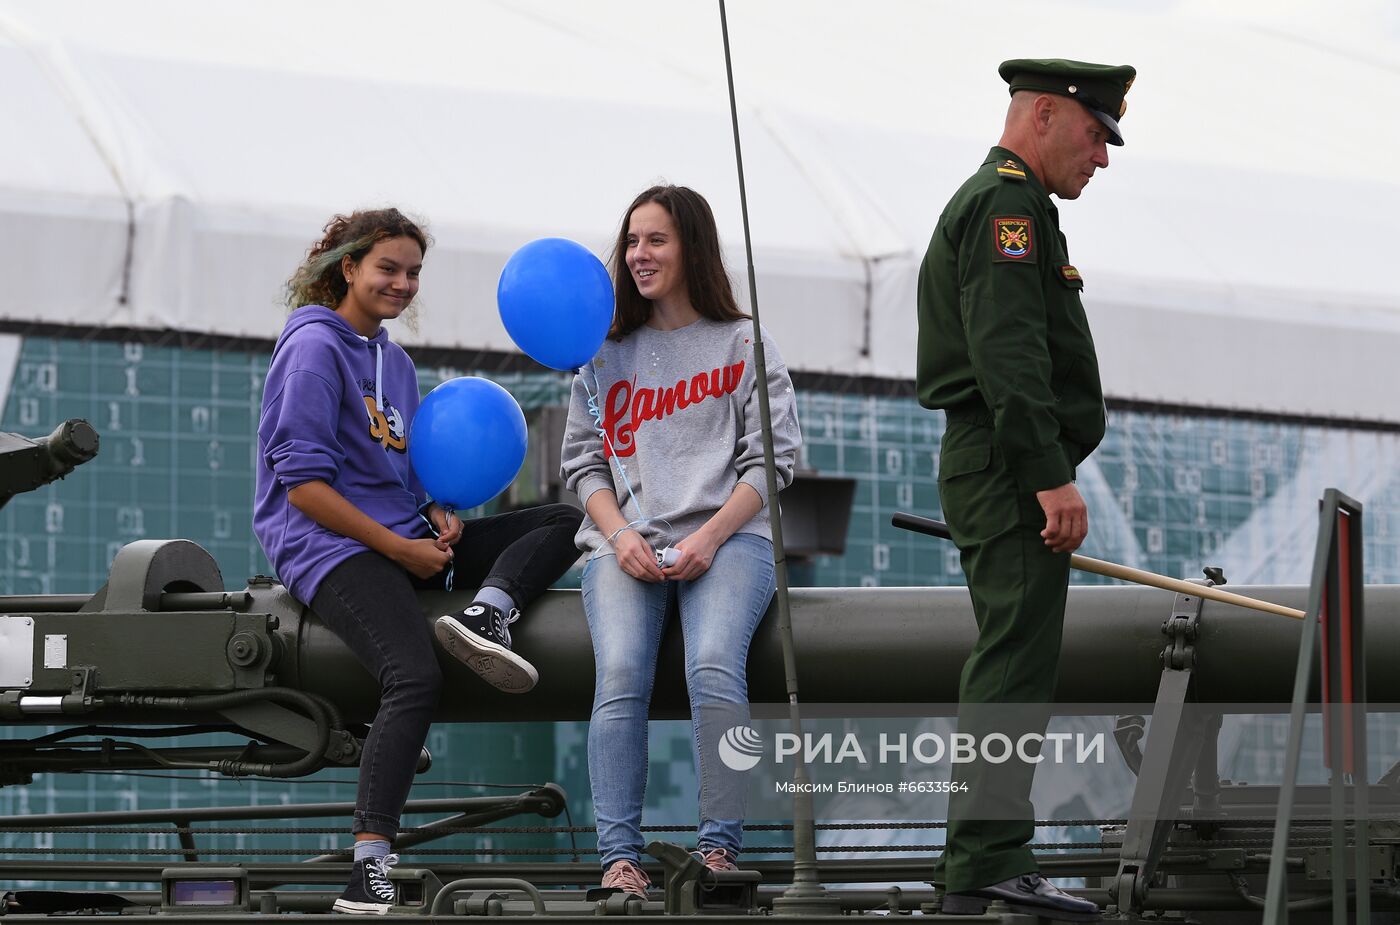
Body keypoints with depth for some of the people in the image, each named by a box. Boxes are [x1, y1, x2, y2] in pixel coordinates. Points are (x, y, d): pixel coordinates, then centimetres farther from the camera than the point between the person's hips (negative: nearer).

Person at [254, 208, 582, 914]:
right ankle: (367, 875, -36)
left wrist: (435, 516, 4)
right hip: (331, 547, -9)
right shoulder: (315, 347, -7)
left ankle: (486, 614, -26)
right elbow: (302, 484, -14)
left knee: (562, 523, 2)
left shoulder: (395, 361, 20)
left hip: (403, 538, 9)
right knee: (416, 678, -32)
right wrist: (400, 548, -15)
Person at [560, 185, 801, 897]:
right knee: (621, 676, -25)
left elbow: (772, 458, 5)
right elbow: (583, 459, 16)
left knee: (715, 670, -29)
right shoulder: (606, 351, 20)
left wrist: (710, 536, -10)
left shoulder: (744, 343, 12)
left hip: (726, 537, -2)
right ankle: (618, 854, -25)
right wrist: (620, 534, -5)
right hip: (624, 541, 2)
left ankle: (720, 847, -24)